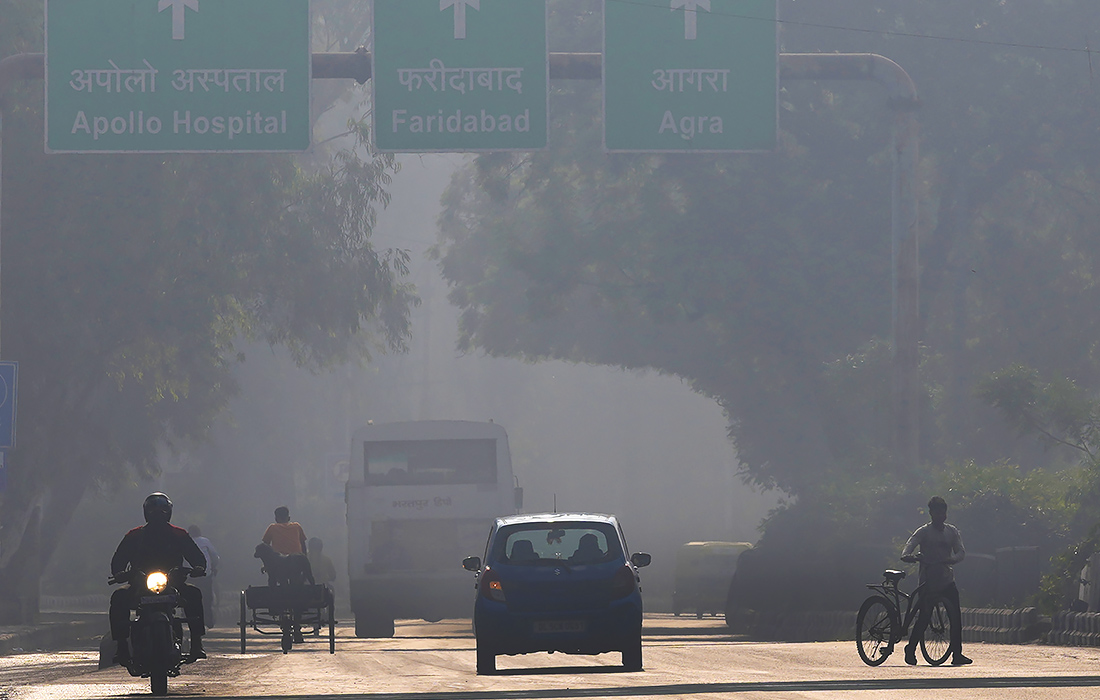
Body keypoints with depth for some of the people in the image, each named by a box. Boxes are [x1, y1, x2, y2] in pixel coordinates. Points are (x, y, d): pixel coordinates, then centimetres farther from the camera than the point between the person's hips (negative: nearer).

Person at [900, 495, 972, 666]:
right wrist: (907, 556, -35)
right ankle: (910, 649, 16)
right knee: (924, 617, -4)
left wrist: (951, 559, -20)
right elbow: (909, 547, -11)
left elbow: (961, 552, 2)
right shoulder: (924, 532, 0)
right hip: (929, 580, -3)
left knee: (956, 616, -7)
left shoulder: (952, 531, 11)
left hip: (947, 580, 3)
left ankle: (957, 654, -2)